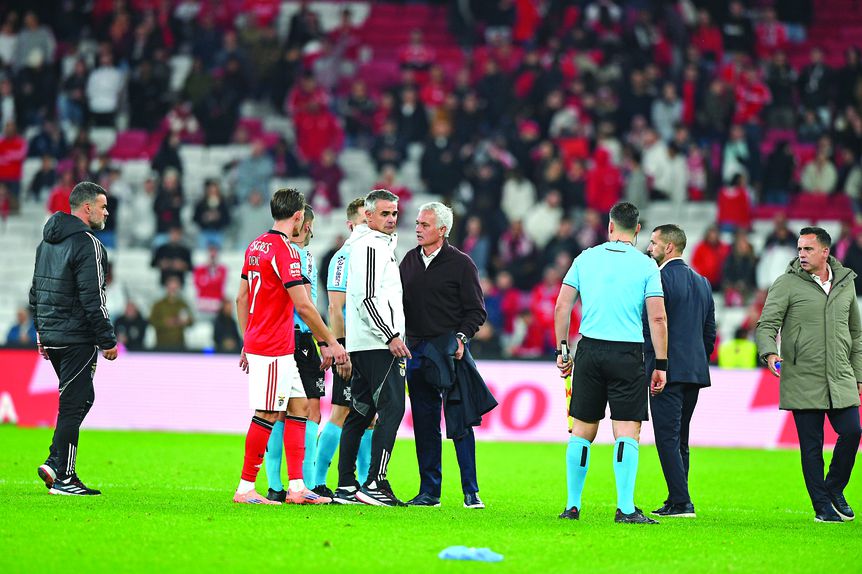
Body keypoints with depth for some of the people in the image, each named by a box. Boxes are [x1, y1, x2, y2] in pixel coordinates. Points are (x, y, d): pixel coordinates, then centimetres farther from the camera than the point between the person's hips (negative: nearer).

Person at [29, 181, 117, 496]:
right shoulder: (87, 244, -14)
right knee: (74, 403, -4)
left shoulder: (47, 241, 14)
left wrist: (41, 332, 25)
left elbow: (36, 290, 20)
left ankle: (55, 464, 11)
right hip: (77, 338, -9)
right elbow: (93, 299, -18)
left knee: (80, 399, 17)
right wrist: (108, 341, -13)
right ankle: (62, 478, -5)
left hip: (51, 336, 9)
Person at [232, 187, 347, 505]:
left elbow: (241, 298, 18)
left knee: (299, 405, 10)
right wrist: (330, 342, -11)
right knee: (267, 415, -5)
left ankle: (296, 486, 9)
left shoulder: (256, 246, 12)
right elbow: (303, 306, -19)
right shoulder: (285, 250, -16)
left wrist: (247, 342, 23)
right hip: (274, 349, -10)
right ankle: (245, 488, -1)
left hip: (257, 343, 10)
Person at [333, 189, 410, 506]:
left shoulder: (379, 244, 22)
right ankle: (374, 483, -19)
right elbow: (367, 297, -20)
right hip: (378, 345, -11)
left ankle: (346, 486, 10)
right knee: (392, 409, -13)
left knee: (360, 413, 9)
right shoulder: (372, 246, -11)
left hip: (361, 345, 11)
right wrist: (391, 336, -22)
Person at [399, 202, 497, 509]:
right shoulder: (410, 260, 13)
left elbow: (476, 310, -1)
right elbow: (399, 302, 18)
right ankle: (429, 491, 10)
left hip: (448, 350, -5)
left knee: (459, 424, -6)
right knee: (424, 423, 6)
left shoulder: (460, 264, -2)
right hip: (415, 350, 5)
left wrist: (461, 337, -14)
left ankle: (471, 492, -3)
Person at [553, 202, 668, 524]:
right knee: (627, 432, -2)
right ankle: (625, 508, -9)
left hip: (590, 351, 3)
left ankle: (572, 505, 14)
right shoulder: (646, 266, 0)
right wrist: (661, 364, -1)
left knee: (583, 430, 10)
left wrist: (562, 350, 11)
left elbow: (562, 307, 4)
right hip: (628, 354, -3)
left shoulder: (585, 259, 7)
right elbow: (657, 318, -6)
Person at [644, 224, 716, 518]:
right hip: (695, 371, 8)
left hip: (668, 370, -8)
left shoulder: (660, 278, -10)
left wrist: (649, 365, -8)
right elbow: (710, 331, 17)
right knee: (680, 439, 13)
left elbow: (650, 325, -14)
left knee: (667, 438, -7)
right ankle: (677, 501, 14)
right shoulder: (701, 282, 15)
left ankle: (681, 502, -12)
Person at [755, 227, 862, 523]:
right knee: (811, 445, -2)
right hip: (803, 382, -3)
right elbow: (766, 325, -6)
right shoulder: (787, 284, -1)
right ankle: (822, 506, 9)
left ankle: (834, 489, 13)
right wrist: (769, 353, -27)